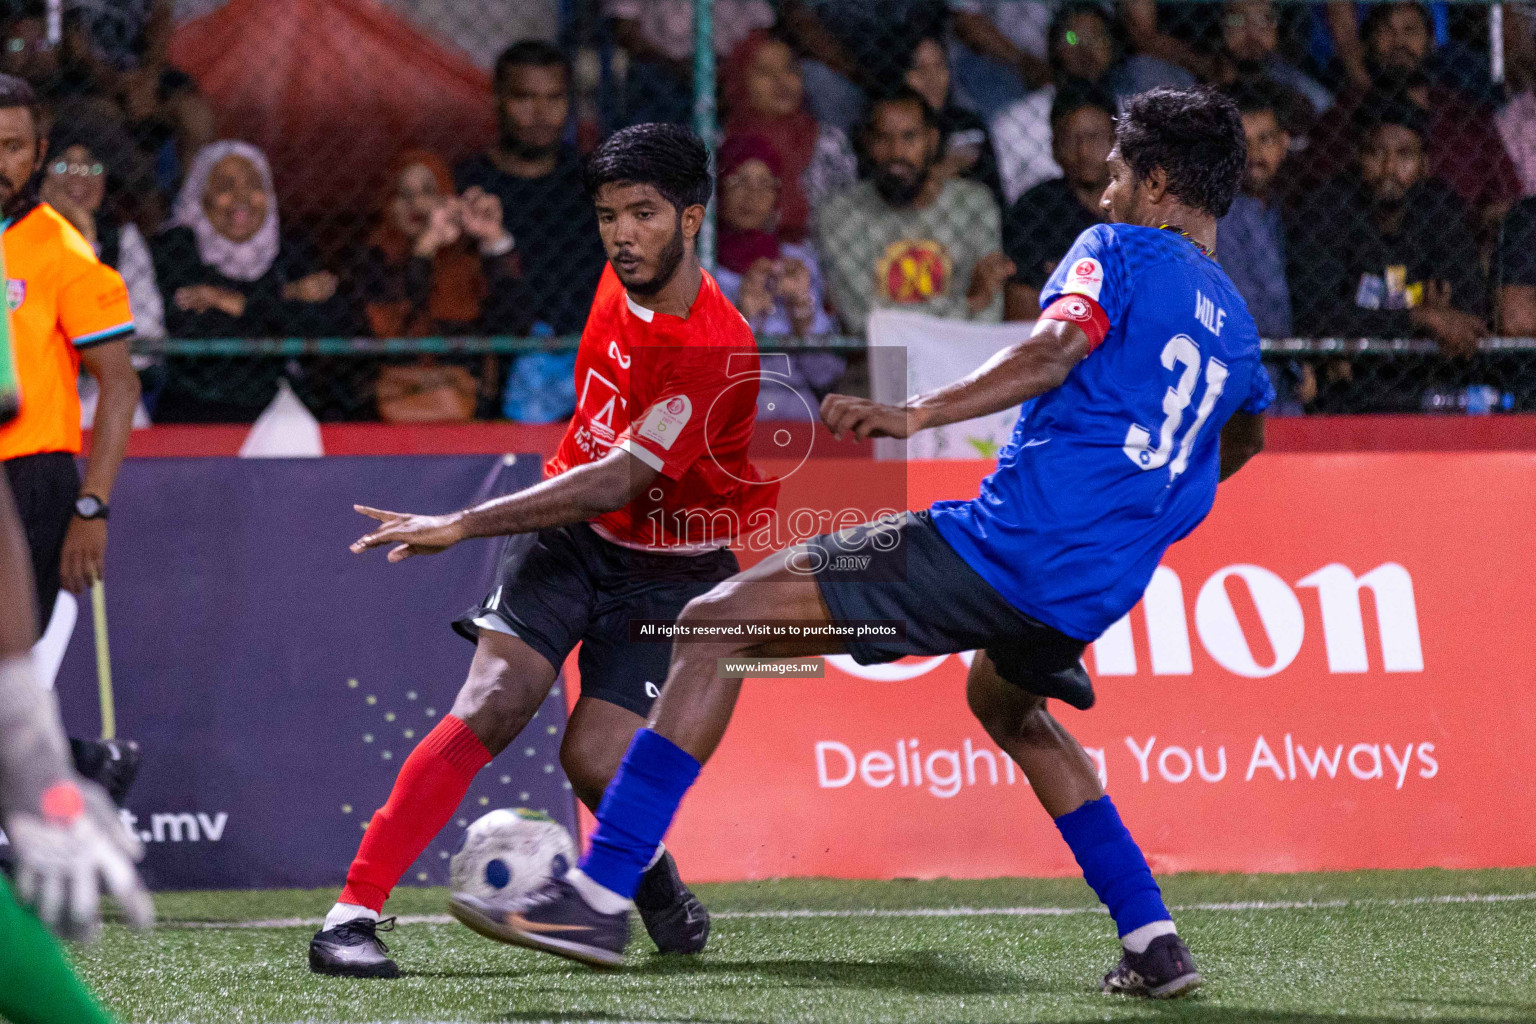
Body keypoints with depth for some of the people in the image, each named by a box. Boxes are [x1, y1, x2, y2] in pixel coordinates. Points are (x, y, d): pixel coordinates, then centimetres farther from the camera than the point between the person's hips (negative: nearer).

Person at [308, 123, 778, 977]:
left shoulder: (715, 352, -25)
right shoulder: (626, 280, -2)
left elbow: (618, 482, -31)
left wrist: (463, 525, -34)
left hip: (667, 570, -4)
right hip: (571, 534, 4)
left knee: (595, 759, -18)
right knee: (492, 706, -18)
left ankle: (661, 886, 18)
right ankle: (354, 913, -23)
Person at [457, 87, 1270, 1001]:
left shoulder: (1118, 251, 1)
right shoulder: (1237, 327, 22)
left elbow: (1056, 346, -20)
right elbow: (1243, 439, 42)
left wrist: (919, 414, -28)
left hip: (1004, 545, -8)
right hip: (1094, 597, 8)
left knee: (718, 624, -5)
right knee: (1005, 704, 42)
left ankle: (600, 896, -16)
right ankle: (1155, 944, 31)